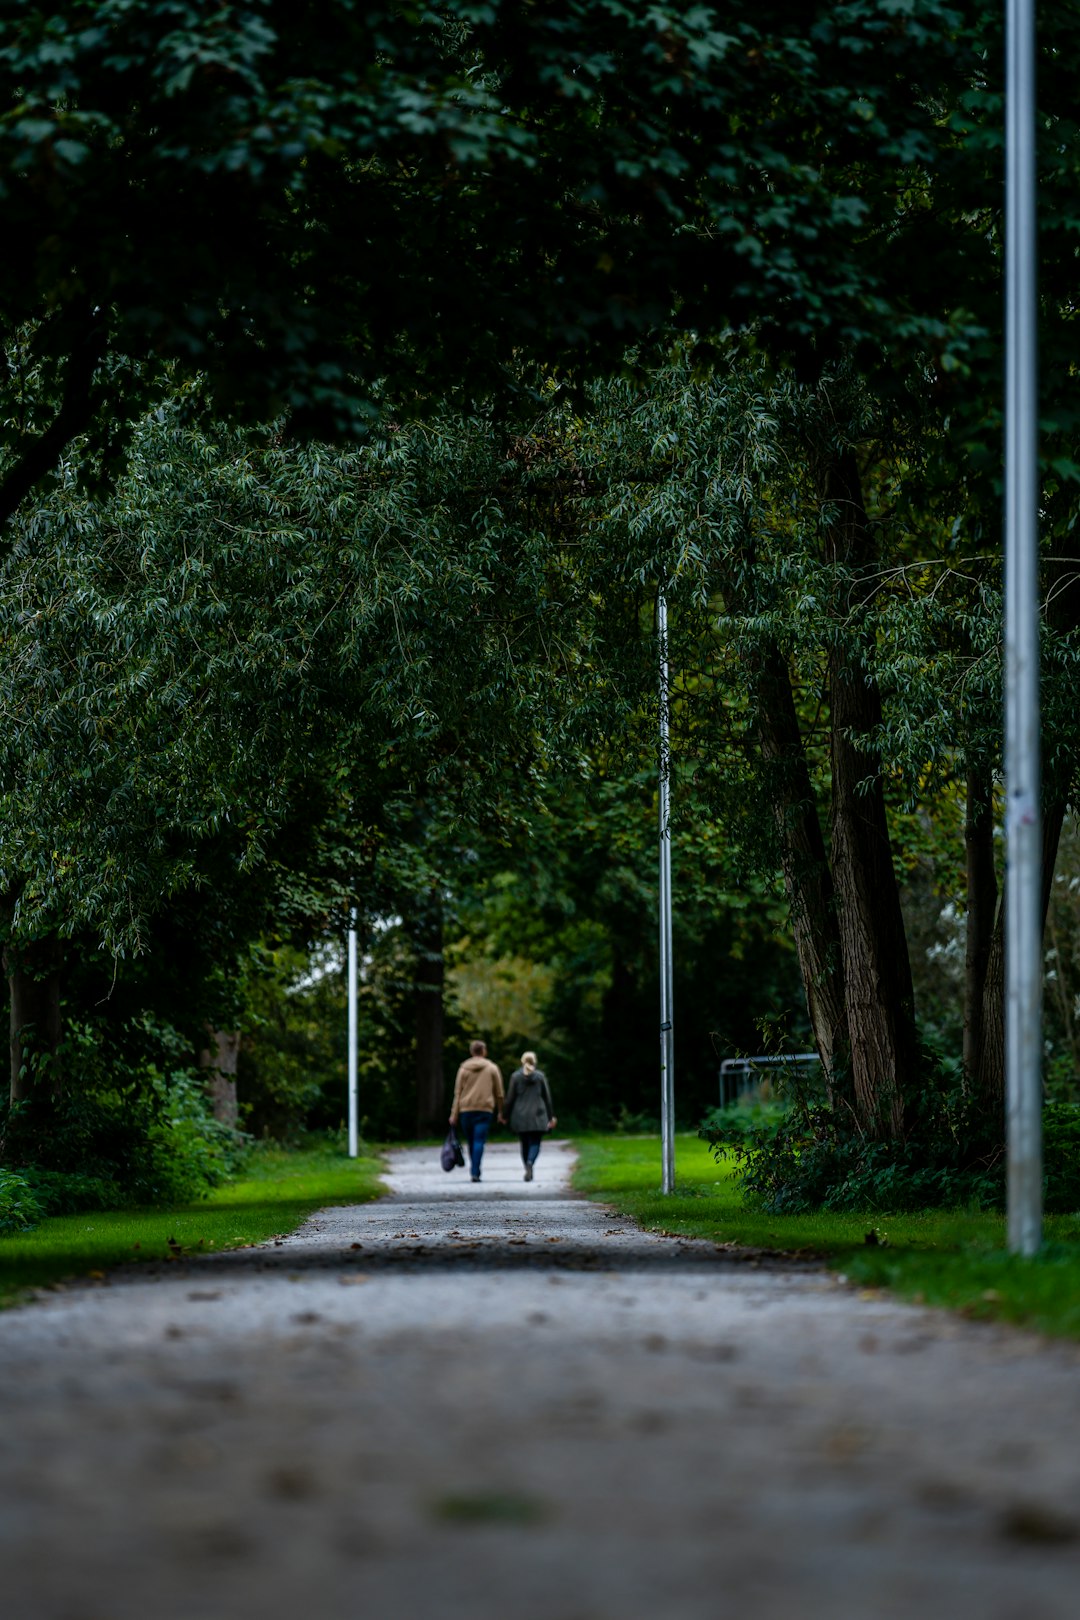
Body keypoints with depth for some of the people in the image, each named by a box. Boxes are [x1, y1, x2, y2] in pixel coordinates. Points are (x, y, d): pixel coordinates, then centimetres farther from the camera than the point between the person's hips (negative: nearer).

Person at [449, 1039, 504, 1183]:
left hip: (466, 1110, 2)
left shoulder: (464, 1068, 7)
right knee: (479, 1141, -7)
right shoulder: (492, 1068, 4)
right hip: (485, 1110, -2)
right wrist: (501, 1112, 13)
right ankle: (475, 1172, -19)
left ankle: (474, 1170, 17)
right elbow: (499, 1093, 5)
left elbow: (457, 1092, 4)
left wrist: (454, 1114, 5)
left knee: (471, 1142, 12)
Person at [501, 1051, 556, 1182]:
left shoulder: (515, 1076, 0)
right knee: (535, 1143, -1)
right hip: (537, 1116, -1)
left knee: (524, 1144, 12)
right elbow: (547, 1097, 3)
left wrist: (505, 1115, 10)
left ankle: (528, 1170, 14)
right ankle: (530, 1163, -29)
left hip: (520, 1116, 1)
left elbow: (510, 1098, 0)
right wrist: (551, 1116, 9)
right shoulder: (540, 1076, 0)